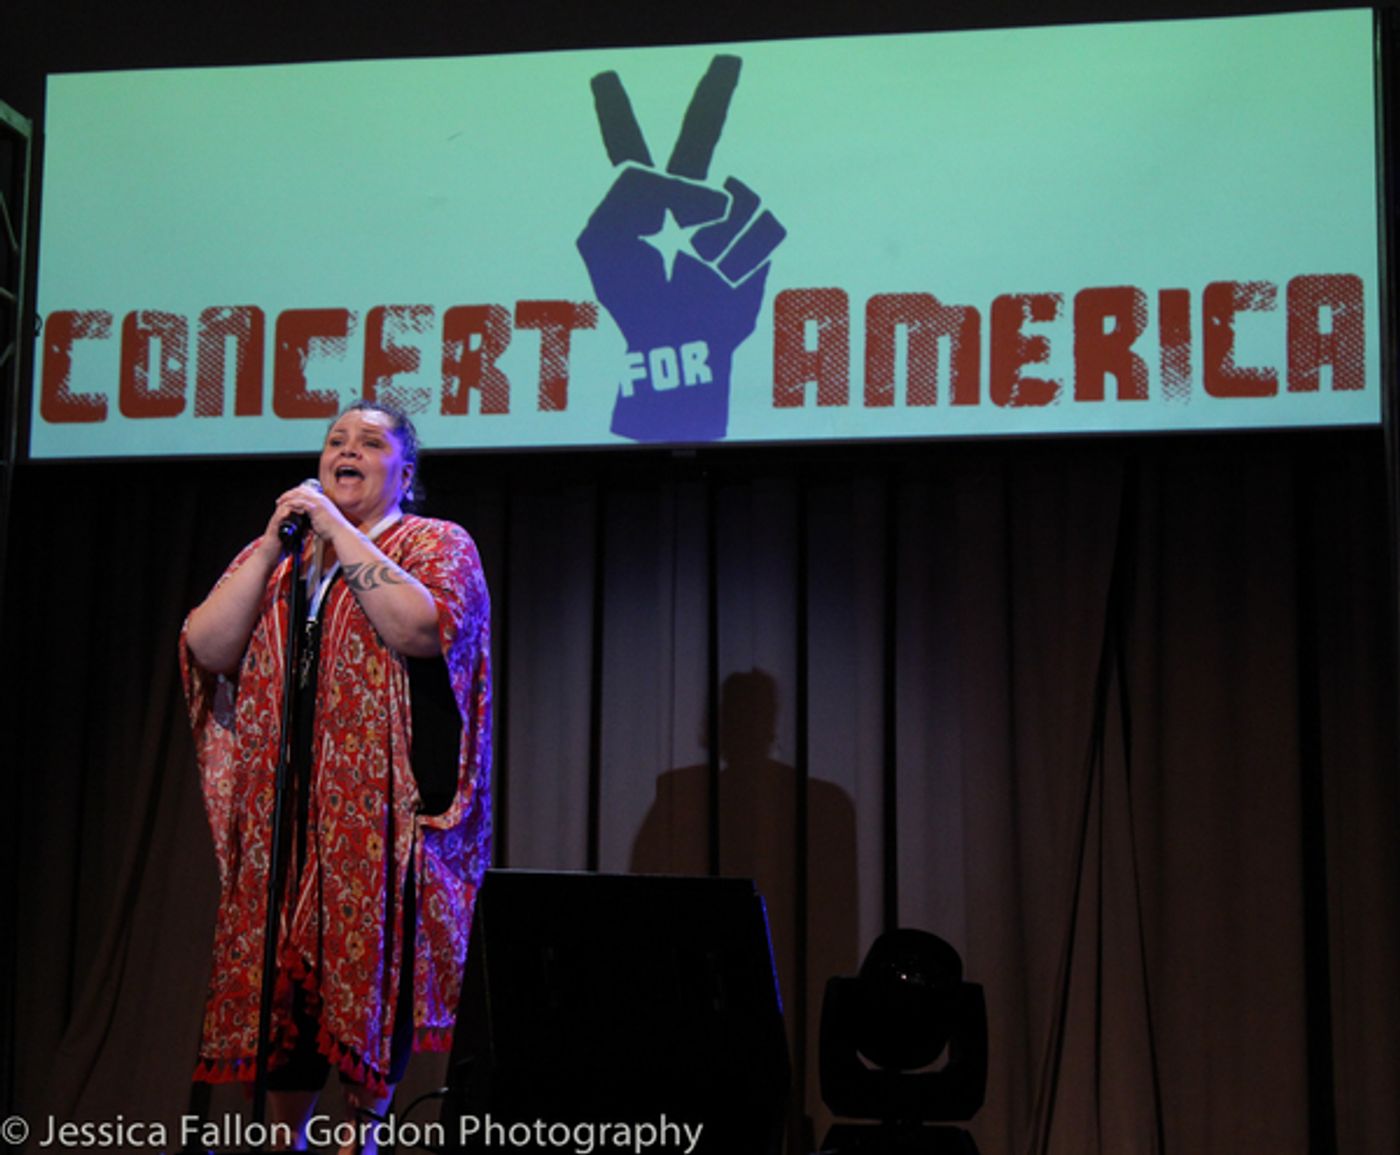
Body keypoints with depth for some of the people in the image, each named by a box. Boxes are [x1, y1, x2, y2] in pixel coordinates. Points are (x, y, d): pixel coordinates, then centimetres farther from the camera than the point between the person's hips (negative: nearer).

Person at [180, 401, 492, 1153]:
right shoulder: (272, 556, 17)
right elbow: (207, 648, 2)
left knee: (372, 969, -3)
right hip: (282, 808, 4)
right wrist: (276, 543, -3)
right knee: (277, 975, 3)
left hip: (382, 809, -4)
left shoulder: (438, 545, 4)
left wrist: (339, 530, -12)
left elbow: (420, 625, -18)